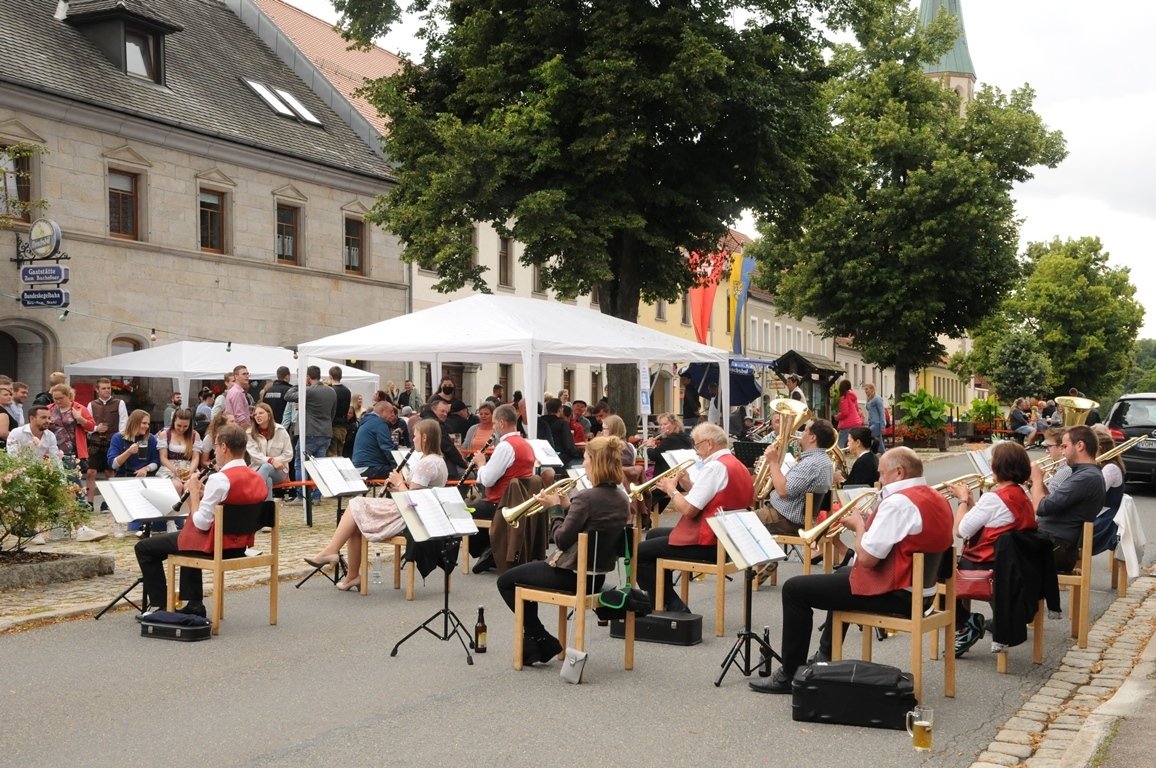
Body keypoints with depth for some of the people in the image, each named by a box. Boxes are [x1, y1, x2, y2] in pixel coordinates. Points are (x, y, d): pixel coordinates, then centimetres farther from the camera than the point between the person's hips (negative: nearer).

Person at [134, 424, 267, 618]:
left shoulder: (219, 479, -25)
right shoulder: (257, 479, -1)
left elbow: (201, 523, -21)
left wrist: (194, 492, -10)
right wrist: (204, 492, 3)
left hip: (212, 544, -8)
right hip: (240, 545, 8)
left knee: (144, 548, 10)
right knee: (187, 537, 39)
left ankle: (158, 604, 16)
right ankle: (194, 604, 35)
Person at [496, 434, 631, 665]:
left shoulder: (587, 497, -24)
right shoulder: (621, 499, 2)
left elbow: (561, 540, -18)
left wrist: (554, 508, -5)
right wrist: (567, 506, 5)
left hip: (572, 576, -9)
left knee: (506, 581, 11)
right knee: (530, 570, 30)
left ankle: (541, 641, 14)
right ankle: (534, 638, 30)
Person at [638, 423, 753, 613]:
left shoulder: (715, 467, -19)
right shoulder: (737, 465, 12)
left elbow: (688, 510, -23)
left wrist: (671, 489, -6)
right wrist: (689, 486, 6)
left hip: (705, 544, -11)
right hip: (722, 538, 11)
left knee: (639, 553, -2)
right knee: (654, 535, 27)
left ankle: (673, 607, -1)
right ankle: (666, 598, 27)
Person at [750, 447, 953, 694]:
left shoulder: (898, 502, -23)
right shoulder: (938, 498, 8)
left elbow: (867, 558, -26)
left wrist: (859, 526, -8)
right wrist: (867, 525, 10)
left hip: (894, 594, -11)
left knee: (794, 589, -3)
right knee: (842, 573, 38)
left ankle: (790, 674, 4)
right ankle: (824, 658, 48)